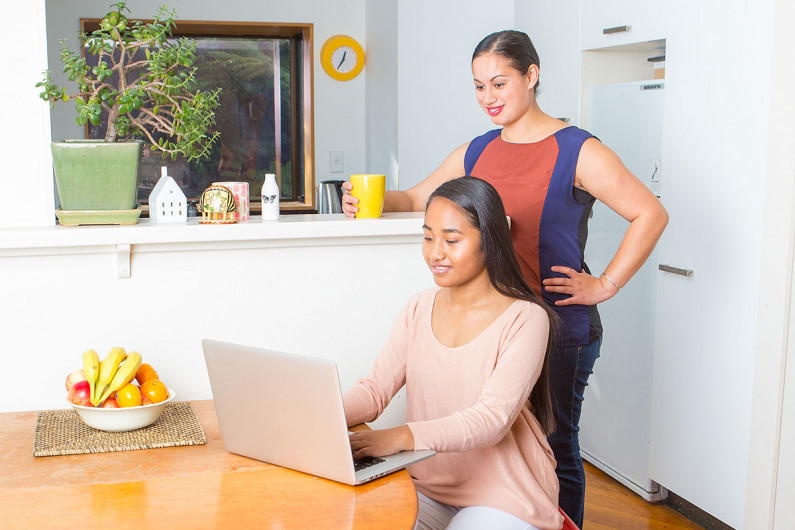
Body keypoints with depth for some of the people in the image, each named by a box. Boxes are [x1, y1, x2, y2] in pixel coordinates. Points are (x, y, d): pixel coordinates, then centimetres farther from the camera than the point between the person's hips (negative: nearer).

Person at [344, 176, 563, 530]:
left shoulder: (525, 319, -11)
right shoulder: (418, 310, 8)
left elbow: (492, 420, -22)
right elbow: (375, 389, 1)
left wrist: (402, 436, -36)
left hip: (505, 498, -4)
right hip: (426, 486, 5)